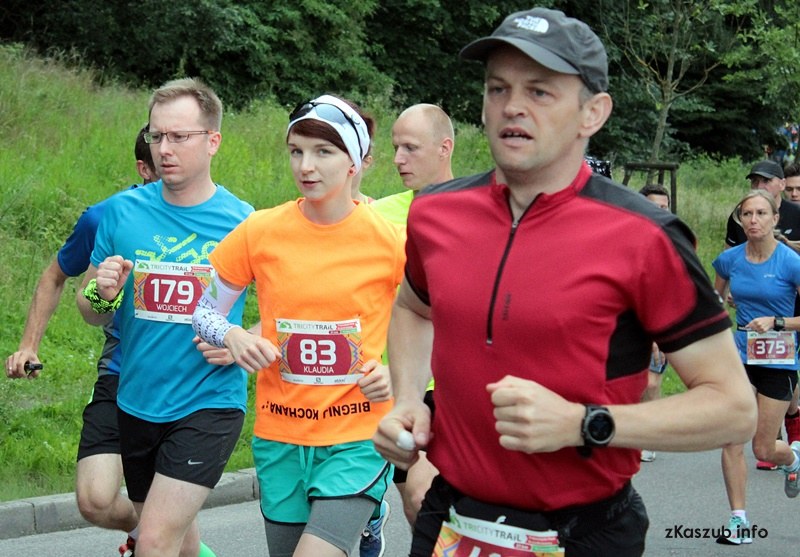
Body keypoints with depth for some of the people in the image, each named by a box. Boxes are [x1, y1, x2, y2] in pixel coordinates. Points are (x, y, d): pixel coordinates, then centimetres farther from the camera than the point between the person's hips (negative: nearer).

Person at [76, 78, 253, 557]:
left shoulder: (242, 221, -8)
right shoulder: (124, 211, -1)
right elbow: (90, 312, 8)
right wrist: (101, 296, -14)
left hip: (209, 403, -4)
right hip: (136, 404, 4)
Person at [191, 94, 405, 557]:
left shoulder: (389, 240, -6)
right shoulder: (261, 231, -1)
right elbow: (204, 312, 9)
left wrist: (396, 373, -11)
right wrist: (233, 337, -11)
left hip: (358, 437, -3)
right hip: (281, 436, 3)